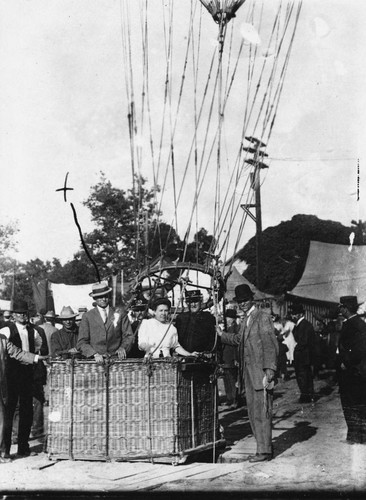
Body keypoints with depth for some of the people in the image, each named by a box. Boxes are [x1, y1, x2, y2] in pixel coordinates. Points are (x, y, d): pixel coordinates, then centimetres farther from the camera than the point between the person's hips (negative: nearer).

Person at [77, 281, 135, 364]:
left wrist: (123, 348, -7)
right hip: (95, 360, 0)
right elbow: (82, 343, 4)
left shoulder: (120, 314, 10)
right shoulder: (87, 317, 7)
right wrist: (95, 354, -11)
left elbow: (129, 336, 12)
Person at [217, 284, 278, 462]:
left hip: (261, 372, -9)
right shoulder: (246, 319, 16)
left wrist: (269, 371, -20)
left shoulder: (263, 317, -10)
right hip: (248, 374, 9)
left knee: (262, 413, -4)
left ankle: (265, 451, 2)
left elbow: (271, 345, -15)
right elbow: (238, 339, 32)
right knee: (253, 413, 12)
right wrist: (221, 334, 26)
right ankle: (262, 447, 20)